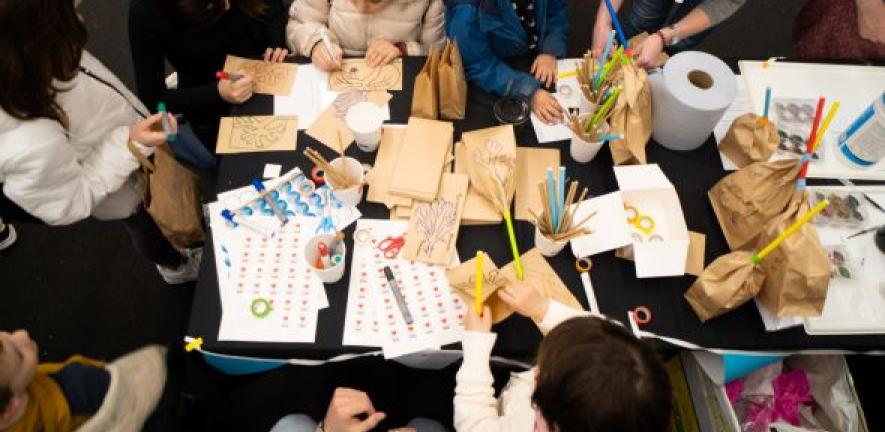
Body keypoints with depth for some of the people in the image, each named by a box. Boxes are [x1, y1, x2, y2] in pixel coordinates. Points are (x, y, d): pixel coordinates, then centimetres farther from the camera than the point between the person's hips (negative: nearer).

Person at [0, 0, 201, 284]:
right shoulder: (31, 145, -49)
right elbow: (72, 205, -30)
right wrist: (129, 145, -37)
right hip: (126, 192, -5)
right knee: (150, 226, 28)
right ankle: (177, 266, 61)